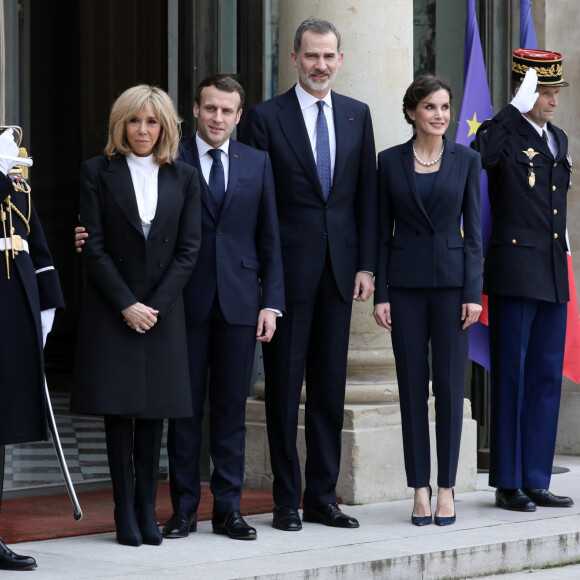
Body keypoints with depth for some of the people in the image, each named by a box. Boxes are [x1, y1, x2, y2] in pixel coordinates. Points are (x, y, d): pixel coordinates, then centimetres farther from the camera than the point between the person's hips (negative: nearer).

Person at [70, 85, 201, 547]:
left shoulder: (184, 178, 7)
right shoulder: (98, 172, 1)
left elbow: (189, 249, 3)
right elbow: (94, 247, -3)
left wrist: (155, 304, -8)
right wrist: (127, 305, -11)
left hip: (163, 311, 2)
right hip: (111, 312, -2)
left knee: (153, 412, 2)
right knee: (118, 410, -3)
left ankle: (147, 509, 8)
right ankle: (125, 511, 3)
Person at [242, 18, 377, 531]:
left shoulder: (357, 116, 10)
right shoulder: (267, 118, -2)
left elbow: (366, 195, 10)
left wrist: (366, 264, 3)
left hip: (340, 266, 4)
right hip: (288, 270, -4)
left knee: (331, 387, 8)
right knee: (285, 386, 1)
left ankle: (323, 497, 15)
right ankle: (287, 501, 8)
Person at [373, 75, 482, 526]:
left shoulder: (466, 160, 4)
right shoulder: (390, 162, 4)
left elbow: (473, 230, 3)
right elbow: (382, 232, 5)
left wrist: (474, 293, -5)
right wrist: (380, 295, -2)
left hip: (451, 280, 0)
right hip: (405, 282, 0)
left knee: (450, 387, -1)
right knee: (412, 387, 2)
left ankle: (446, 489, 6)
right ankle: (420, 490, 8)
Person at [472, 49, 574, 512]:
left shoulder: (559, 140, 17)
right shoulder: (503, 134, -6)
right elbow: (477, 158, -30)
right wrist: (516, 109, -27)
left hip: (553, 277, 7)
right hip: (515, 273, -7)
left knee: (547, 379, 8)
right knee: (511, 380, -2)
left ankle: (536, 481, 14)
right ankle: (508, 483, 5)